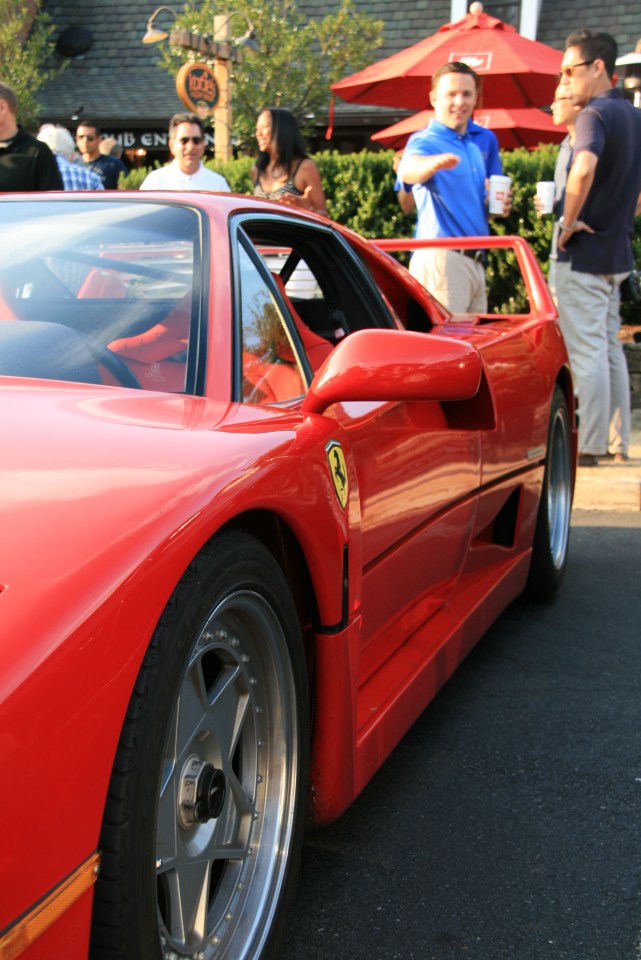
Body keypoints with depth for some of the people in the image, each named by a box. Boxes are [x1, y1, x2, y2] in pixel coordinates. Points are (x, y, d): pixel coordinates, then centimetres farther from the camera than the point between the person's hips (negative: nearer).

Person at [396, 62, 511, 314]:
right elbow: (408, 170, -29)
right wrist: (434, 163, -52)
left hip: (474, 261, 8)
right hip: (441, 258, -8)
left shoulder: (476, 144, 18)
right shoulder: (425, 141, -5)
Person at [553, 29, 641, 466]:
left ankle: (588, 447, 0)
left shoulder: (595, 113, -15)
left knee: (586, 352, -5)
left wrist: (569, 222, -23)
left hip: (584, 252, -9)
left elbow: (584, 168, -35)